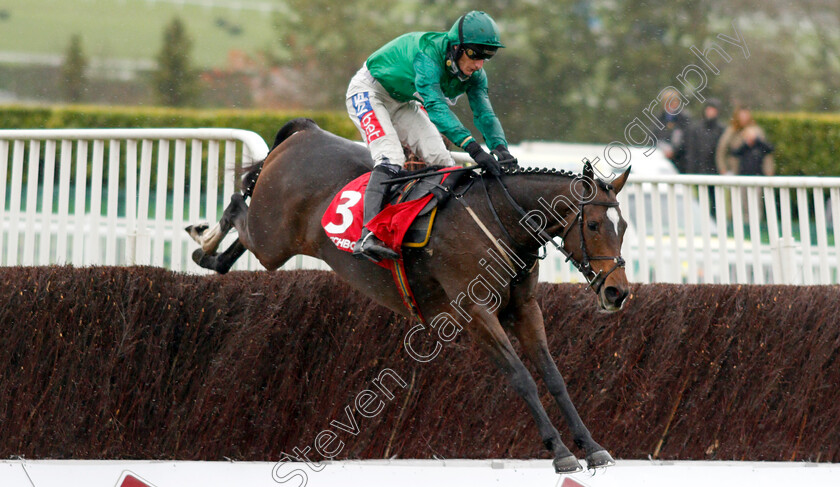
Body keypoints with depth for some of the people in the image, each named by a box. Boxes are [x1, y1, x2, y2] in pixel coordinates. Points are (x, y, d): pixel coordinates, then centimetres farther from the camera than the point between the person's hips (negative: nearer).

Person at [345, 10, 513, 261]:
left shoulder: (475, 75, -13)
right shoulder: (428, 52, -37)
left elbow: (484, 113, -17)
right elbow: (435, 105, -47)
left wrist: (500, 148, -39)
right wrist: (471, 145, -57)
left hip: (403, 104, 8)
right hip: (369, 91, -8)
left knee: (441, 160, -4)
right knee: (390, 156, -29)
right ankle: (367, 236, -40)